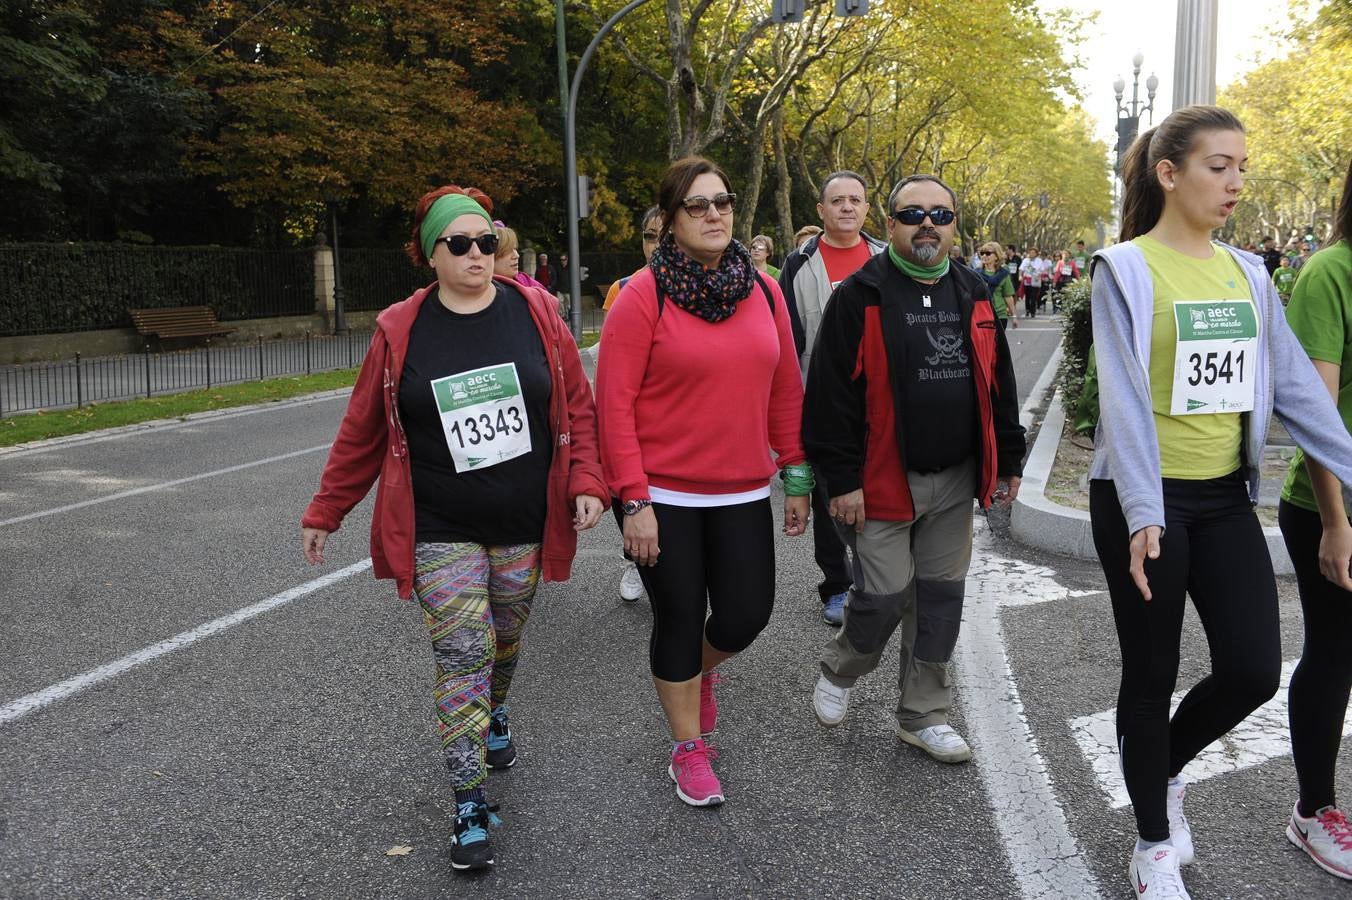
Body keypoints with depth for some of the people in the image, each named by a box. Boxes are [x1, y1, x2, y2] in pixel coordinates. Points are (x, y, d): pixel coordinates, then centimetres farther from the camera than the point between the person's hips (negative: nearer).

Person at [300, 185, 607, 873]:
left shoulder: (534, 311, -2)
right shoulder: (400, 332, -4)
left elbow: (577, 403, 1)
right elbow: (362, 430, 3)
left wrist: (586, 481, -9)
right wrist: (324, 513, 6)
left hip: (523, 524, 2)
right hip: (441, 530, -2)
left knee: (503, 641, 18)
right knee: (462, 656, -6)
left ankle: (494, 714, 50)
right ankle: (470, 807, 4)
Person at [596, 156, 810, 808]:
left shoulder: (763, 290, 3)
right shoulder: (643, 295, -11)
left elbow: (785, 391, 9)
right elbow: (614, 405, -12)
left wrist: (797, 478, 9)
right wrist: (634, 502, -15)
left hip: (742, 494, 4)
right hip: (662, 496, -4)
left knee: (746, 614, 5)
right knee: (679, 621, 7)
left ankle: (700, 669, 41)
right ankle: (688, 750, 29)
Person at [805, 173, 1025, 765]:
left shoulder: (972, 295, 10)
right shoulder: (861, 296, -8)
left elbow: (998, 384, 16)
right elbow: (830, 393, -12)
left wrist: (1007, 462, 13)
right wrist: (842, 479, -15)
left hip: (955, 481, 6)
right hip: (883, 481, -5)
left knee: (941, 598, 10)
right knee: (885, 596, -4)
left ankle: (923, 716, 24)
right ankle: (839, 671, 27)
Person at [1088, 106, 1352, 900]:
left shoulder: (1247, 274, 8)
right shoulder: (1128, 269, -9)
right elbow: (1123, 397, -17)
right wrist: (1143, 513, -25)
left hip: (1226, 498, 5)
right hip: (1146, 500, -5)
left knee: (1254, 670, 4)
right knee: (1153, 677, 6)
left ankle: (1164, 765, 34)